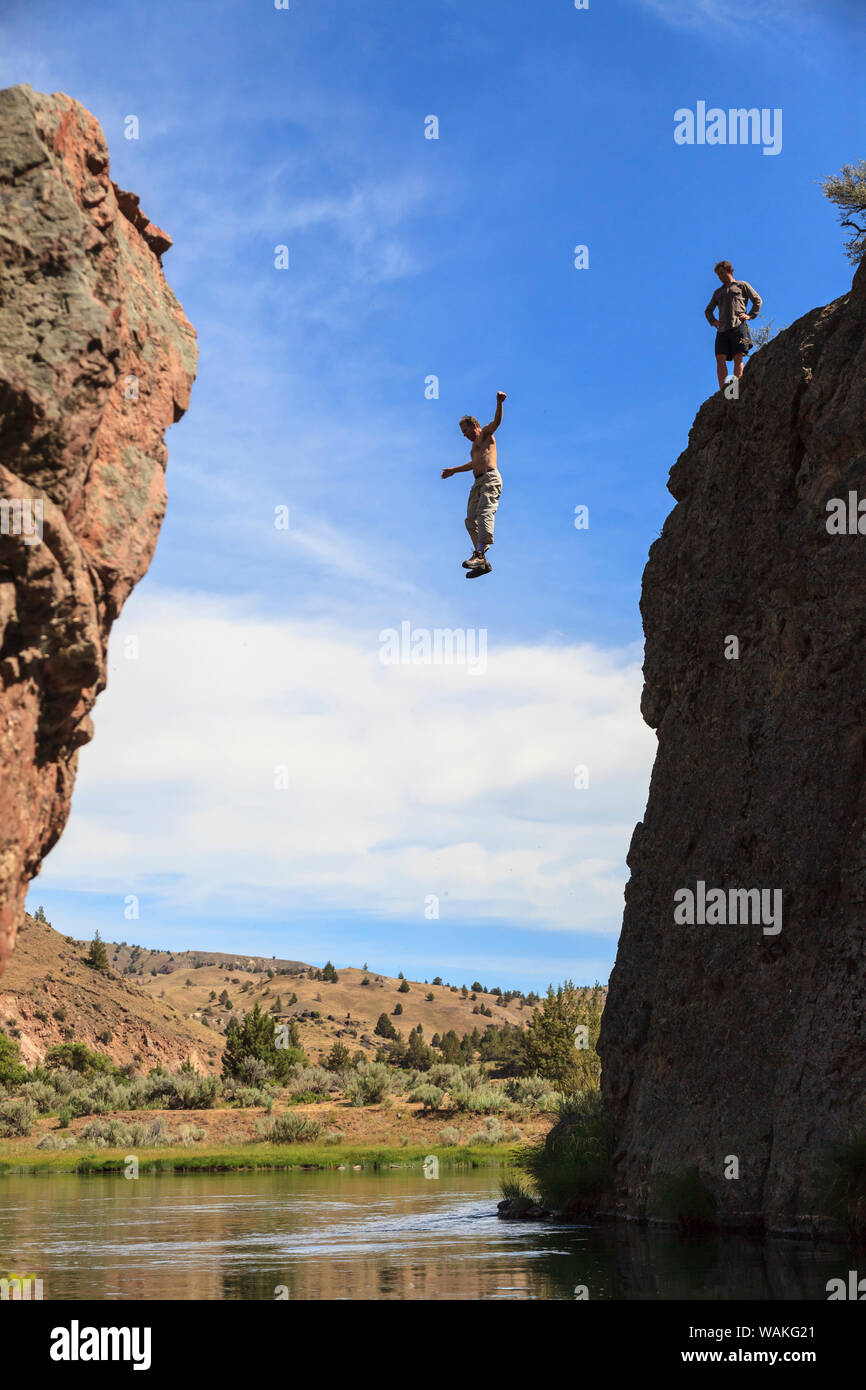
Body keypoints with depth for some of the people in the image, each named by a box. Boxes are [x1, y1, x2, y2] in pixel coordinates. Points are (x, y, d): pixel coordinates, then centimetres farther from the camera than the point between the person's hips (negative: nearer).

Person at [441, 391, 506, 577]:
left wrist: (499, 403, -29)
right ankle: (483, 562, -8)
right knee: (471, 520, -2)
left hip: (490, 478, -9)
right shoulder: (475, 445, 34)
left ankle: (479, 554, -43)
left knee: (484, 513, -25)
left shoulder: (485, 434, 10)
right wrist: (454, 470, 63)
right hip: (478, 482, 10)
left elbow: (496, 421, -10)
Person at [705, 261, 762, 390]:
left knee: (738, 358, -12)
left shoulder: (742, 285, 16)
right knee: (720, 358, -12)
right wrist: (712, 321, 15)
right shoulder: (718, 292, 28)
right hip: (722, 329, 4)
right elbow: (708, 310, 35)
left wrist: (750, 315, 0)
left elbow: (757, 300, 13)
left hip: (738, 326, -4)